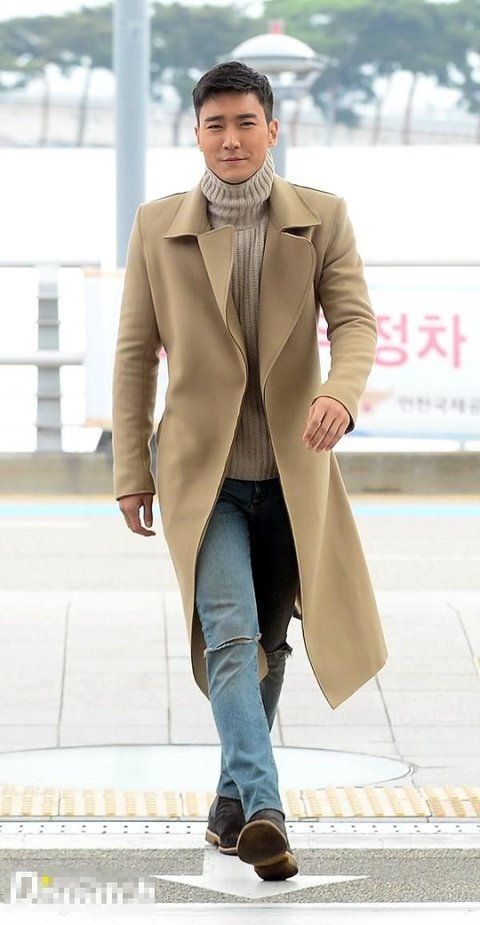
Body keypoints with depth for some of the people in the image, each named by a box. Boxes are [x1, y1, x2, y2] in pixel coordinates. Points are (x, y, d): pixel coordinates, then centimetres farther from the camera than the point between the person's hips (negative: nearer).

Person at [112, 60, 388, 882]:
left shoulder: (322, 219, 1)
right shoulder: (157, 226, 1)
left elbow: (355, 320, -9)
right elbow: (135, 353, 5)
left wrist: (340, 390, -31)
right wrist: (130, 472, 2)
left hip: (292, 474, 2)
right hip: (201, 474, -2)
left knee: (267, 644, 13)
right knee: (230, 635, -18)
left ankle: (234, 797, 30)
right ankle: (263, 810, -28)